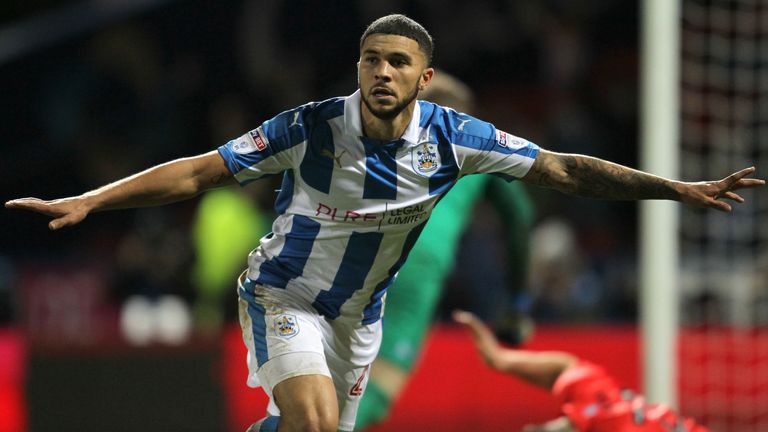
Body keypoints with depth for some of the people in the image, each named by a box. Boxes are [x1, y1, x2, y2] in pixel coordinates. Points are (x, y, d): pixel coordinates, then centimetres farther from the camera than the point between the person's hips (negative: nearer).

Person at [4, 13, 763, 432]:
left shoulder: (452, 136, -17)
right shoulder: (310, 128, -24)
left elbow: (565, 170, -12)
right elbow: (198, 171, -21)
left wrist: (683, 189, -18)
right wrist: (86, 202, -28)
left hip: (359, 312, 4)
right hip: (285, 294, -4)